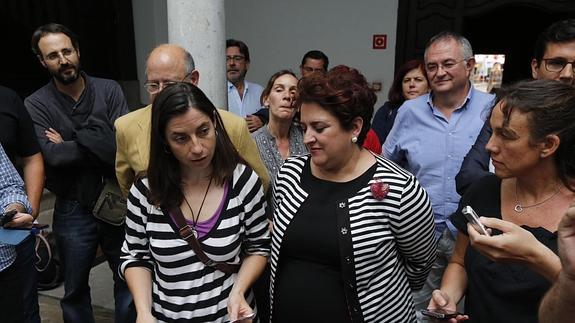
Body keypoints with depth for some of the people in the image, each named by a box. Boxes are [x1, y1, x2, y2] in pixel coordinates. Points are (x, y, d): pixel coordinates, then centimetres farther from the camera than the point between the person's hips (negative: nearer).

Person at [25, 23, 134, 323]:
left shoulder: (109, 90, -3)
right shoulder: (36, 104, -4)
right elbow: (51, 156, -17)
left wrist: (69, 144, -14)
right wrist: (101, 146, -14)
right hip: (73, 210, 0)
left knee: (129, 280, 14)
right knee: (75, 288, 18)